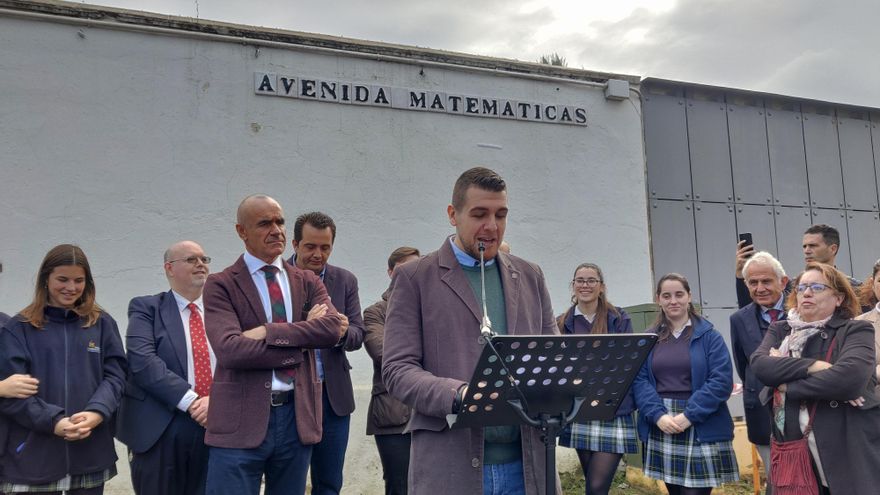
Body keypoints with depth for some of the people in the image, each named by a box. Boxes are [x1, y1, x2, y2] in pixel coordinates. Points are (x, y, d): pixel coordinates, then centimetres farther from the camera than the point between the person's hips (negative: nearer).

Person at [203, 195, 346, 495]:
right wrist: (304, 337, -15)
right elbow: (230, 349, -18)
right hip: (241, 422, -4)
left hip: (297, 416, 4)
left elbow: (333, 327, -9)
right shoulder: (221, 285, -2)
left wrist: (268, 332, -16)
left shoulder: (307, 282, 10)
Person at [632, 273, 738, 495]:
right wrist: (658, 415, -13)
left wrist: (689, 415, -16)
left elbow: (721, 381, -9)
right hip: (660, 430, 3)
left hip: (701, 431, -3)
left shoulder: (709, 336, 0)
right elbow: (639, 380, 3)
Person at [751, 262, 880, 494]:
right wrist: (812, 366, -18)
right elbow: (759, 364, -8)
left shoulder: (856, 331, -1)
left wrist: (787, 383, -10)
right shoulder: (780, 330, 11)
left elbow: (850, 376, -20)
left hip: (848, 453, -3)